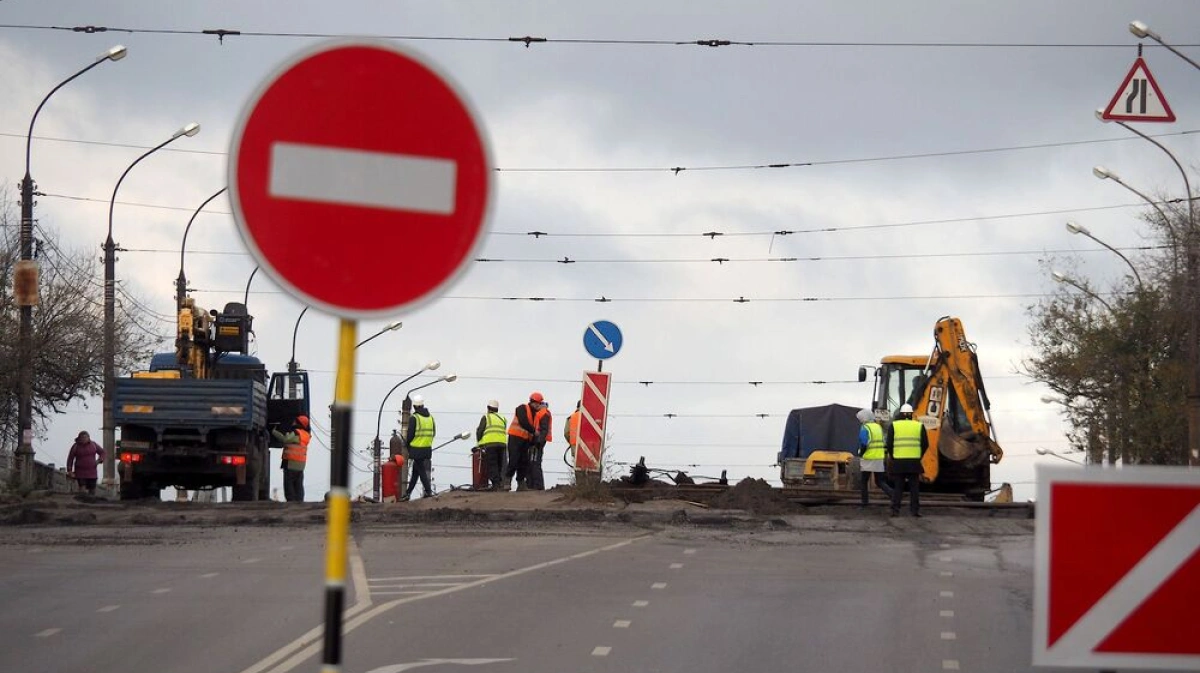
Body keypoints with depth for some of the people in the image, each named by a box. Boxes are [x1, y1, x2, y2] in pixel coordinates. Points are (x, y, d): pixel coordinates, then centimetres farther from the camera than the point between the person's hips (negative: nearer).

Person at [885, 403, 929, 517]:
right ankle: (915, 510, 3)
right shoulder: (919, 426, 4)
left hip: (898, 461, 0)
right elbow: (925, 444, 3)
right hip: (914, 461, 0)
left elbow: (889, 444, -1)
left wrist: (892, 457, 11)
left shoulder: (894, 426, 2)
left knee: (898, 487, 4)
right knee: (914, 487, 7)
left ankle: (895, 510, 0)